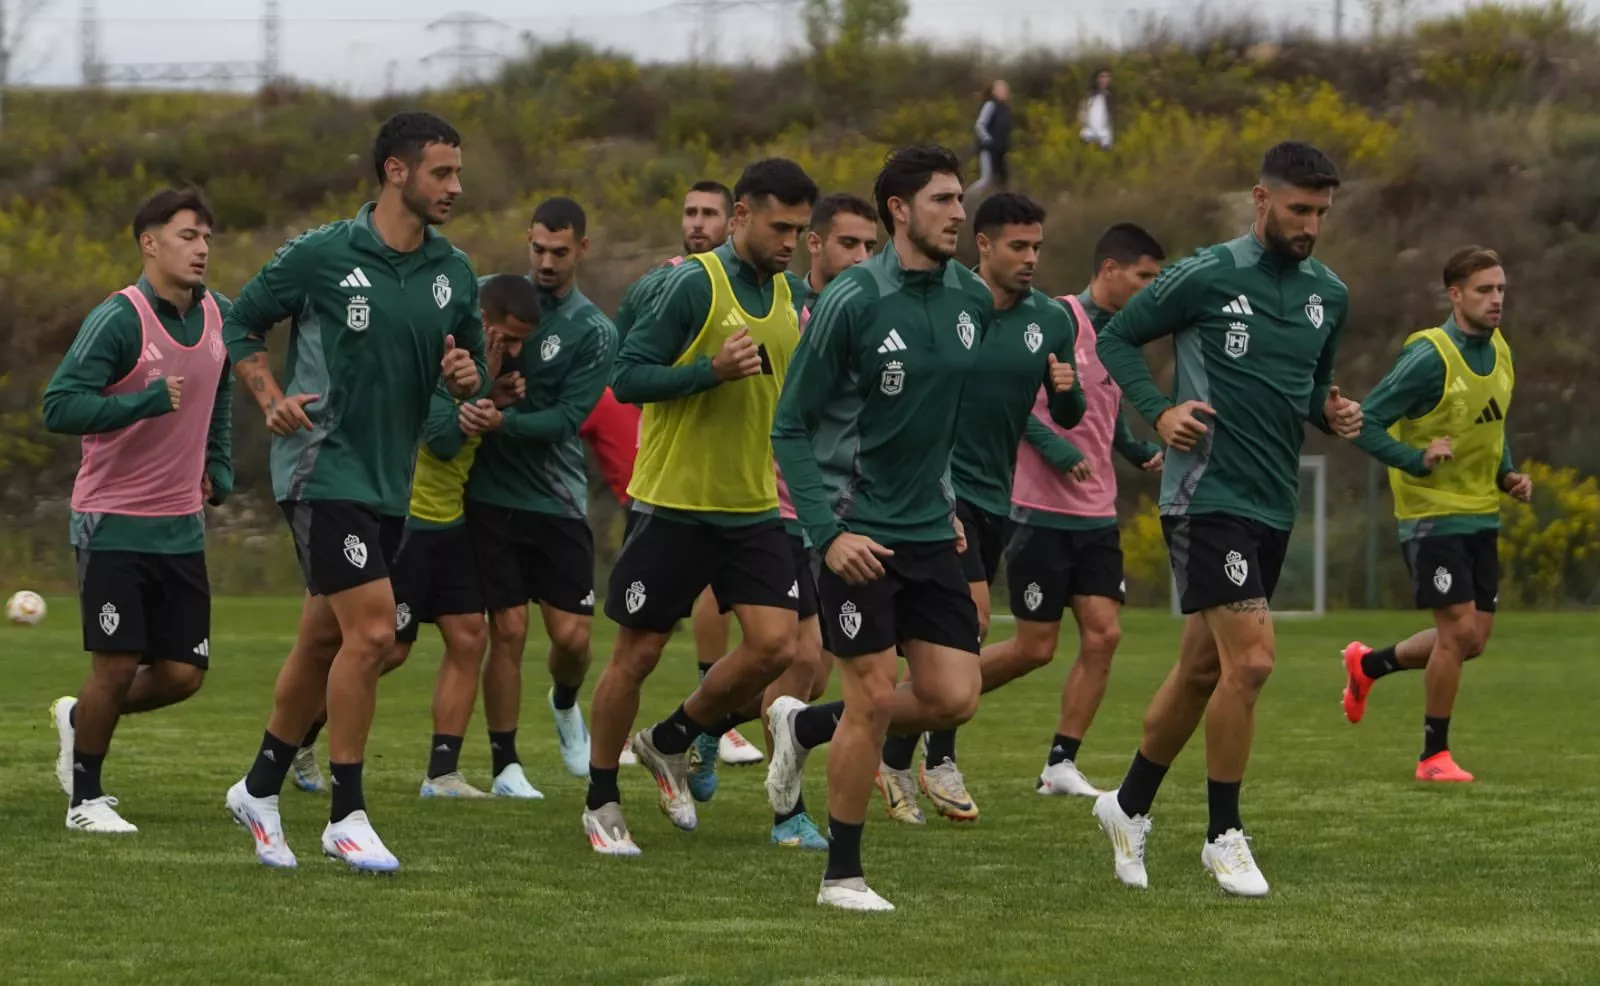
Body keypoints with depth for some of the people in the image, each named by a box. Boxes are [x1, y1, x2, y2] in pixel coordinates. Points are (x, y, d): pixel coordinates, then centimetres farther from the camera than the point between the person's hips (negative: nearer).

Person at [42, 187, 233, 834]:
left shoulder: (219, 315, 5)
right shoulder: (118, 320, -16)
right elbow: (59, 407, -22)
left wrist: (218, 466, 17)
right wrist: (146, 401, -30)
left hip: (182, 527, 6)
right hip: (112, 524, -6)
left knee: (183, 674, 2)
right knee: (118, 665, -7)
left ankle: (79, 720, 30)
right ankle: (87, 799, 13)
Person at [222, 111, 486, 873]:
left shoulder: (453, 274, 7)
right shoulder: (321, 256, -9)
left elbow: (469, 370, 17)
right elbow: (240, 324, 2)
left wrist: (465, 378, -7)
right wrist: (272, 400, -12)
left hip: (390, 481, 7)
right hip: (323, 468, -7)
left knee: (324, 641, 15)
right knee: (372, 631, -17)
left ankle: (260, 789, 32)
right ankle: (345, 817, -8)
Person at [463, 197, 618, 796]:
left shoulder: (594, 333, -2)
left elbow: (566, 418, -11)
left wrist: (504, 422, -27)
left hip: (558, 499, 0)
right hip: (491, 494, 0)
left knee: (572, 635, -1)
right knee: (509, 631, -5)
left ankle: (565, 705, 34)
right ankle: (506, 765, 7)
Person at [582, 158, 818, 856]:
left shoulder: (791, 295, 8)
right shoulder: (696, 284, -13)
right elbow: (628, 377, -14)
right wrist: (712, 369, -25)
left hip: (752, 509, 6)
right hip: (672, 504, -6)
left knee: (775, 645, -8)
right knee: (638, 654, 2)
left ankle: (670, 742, 16)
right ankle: (601, 804, 18)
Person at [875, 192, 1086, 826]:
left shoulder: (1050, 320, 4)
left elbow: (1068, 417, 10)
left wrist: (1067, 389, -12)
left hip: (995, 494, 6)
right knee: (972, 617, -18)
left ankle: (896, 756, 22)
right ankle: (939, 762, -9)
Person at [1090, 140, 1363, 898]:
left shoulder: (1328, 295, 10)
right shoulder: (1206, 277, -9)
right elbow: (1115, 339, 1)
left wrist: (1332, 413, 2)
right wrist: (1159, 411, -13)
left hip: (1274, 506, 7)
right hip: (1208, 492, -7)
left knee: (1203, 668, 14)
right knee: (1250, 660, -15)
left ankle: (1129, 806, 31)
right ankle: (1224, 836, -4)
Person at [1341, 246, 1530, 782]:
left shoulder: (1499, 352, 7)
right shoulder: (1429, 357, -18)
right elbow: (1367, 423, -16)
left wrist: (1508, 475, 5)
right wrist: (1418, 460, -26)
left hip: (1481, 516, 8)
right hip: (1433, 513, -8)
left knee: (1472, 639, 8)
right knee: (1459, 629, -11)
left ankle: (1369, 664, 32)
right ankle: (1434, 755, 3)